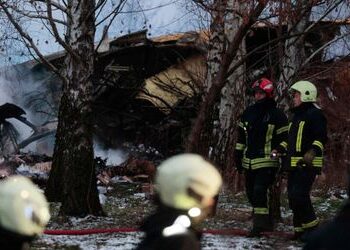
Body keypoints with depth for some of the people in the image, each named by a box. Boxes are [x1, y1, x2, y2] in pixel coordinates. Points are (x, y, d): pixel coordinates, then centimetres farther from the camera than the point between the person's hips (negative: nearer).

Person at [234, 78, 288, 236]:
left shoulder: (277, 115, -4)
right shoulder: (248, 113, 12)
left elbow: (284, 138, -2)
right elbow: (241, 137, 19)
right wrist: (238, 156, 15)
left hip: (267, 162, -7)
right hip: (249, 162, 7)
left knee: (259, 191, -18)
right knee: (251, 194, 9)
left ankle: (260, 224, -14)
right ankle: (266, 223, 21)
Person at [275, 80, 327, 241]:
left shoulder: (315, 114, -9)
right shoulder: (297, 115, 22)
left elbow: (321, 138, -18)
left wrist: (313, 152, -32)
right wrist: (281, 148, 18)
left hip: (308, 164, -10)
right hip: (294, 164, 10)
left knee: (298, 196, -18)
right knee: (293, 197, 8)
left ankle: (311, 227, -7)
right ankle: (300, 229, 15)